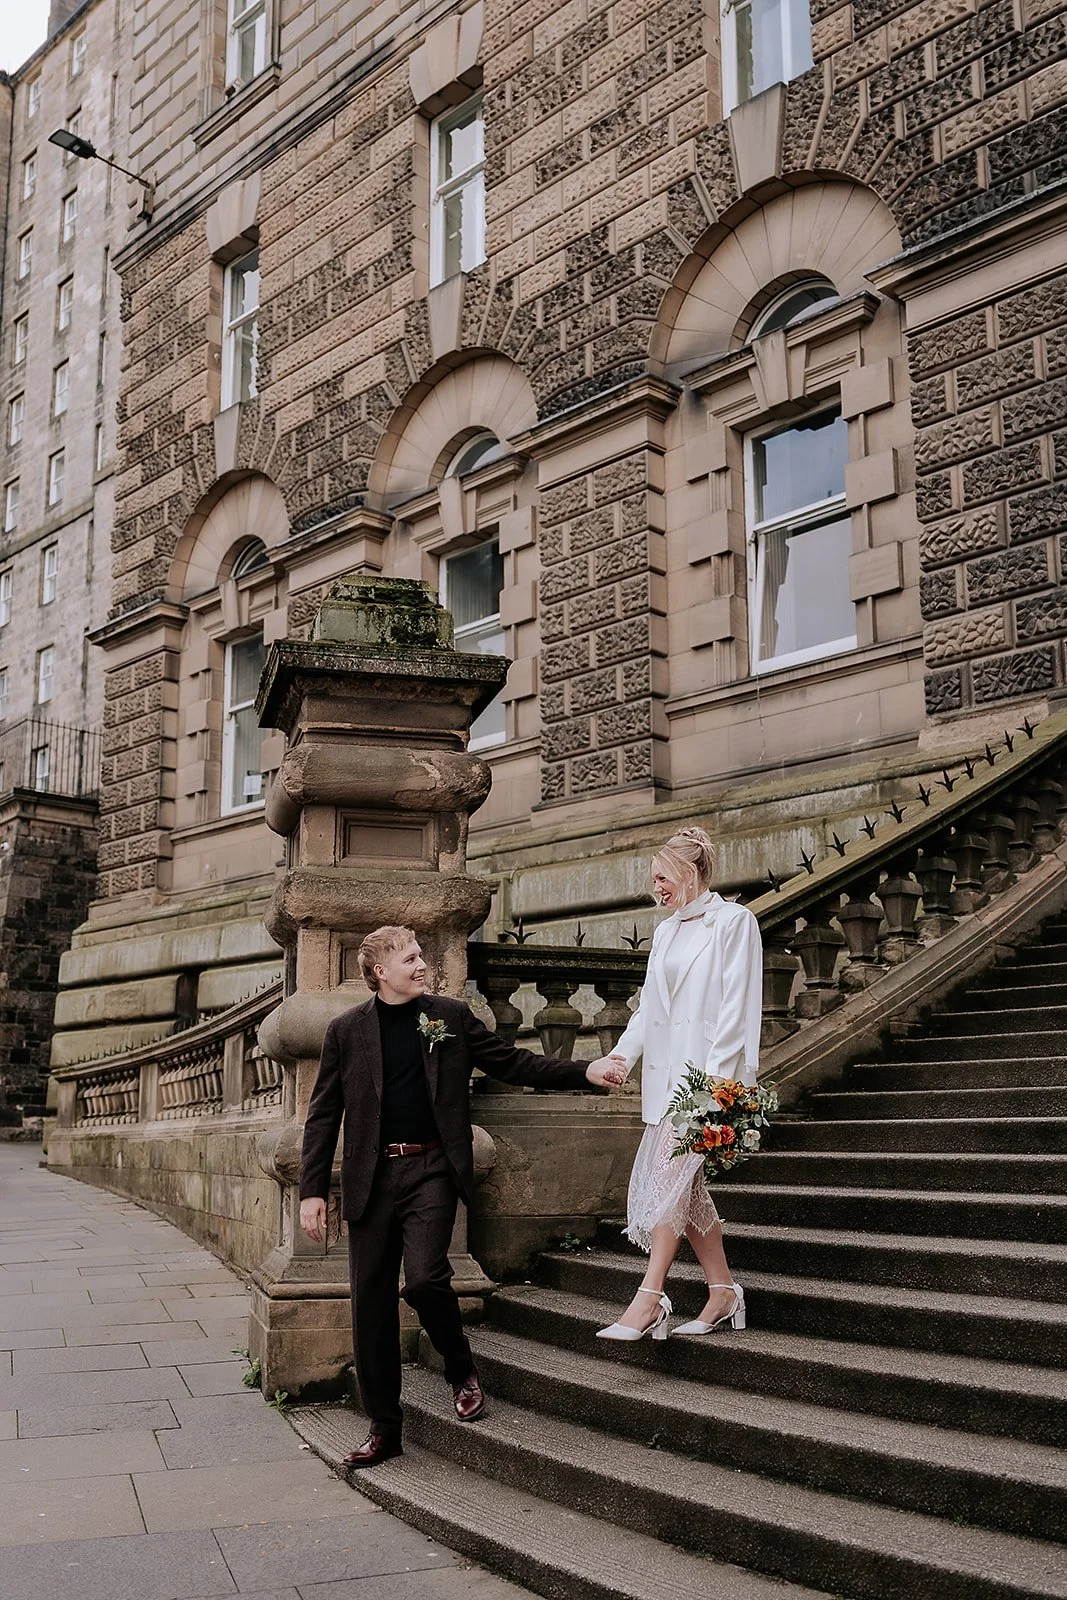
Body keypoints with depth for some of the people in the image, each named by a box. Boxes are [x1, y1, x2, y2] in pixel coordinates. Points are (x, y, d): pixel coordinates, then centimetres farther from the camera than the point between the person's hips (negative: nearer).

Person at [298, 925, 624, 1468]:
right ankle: (383, 1427, 19)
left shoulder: (450, 1017, 6)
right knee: (372, 1303, 4)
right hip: (372, 1176, 1)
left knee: (424, 1277, -19)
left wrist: (584, 1072, -3)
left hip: (432, 1169, -1)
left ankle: (462, 1372, 11)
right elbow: (323, 1115, 5)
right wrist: (312, 1190, -1)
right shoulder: (346, 1030, 4)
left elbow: (511, 1062, 7)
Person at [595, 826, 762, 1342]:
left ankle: (649, 1299, -13)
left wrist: (715, 1076, -18)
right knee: (684, 1183, 7)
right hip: (666, 1070, 8)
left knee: (671, 1173, -14)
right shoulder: (666, 931, 19)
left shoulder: (733, 921, -4)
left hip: (707, 1071, -8)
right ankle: (723, 1291, 16)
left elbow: (736, 1006, -11)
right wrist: (622, 1054, 5)